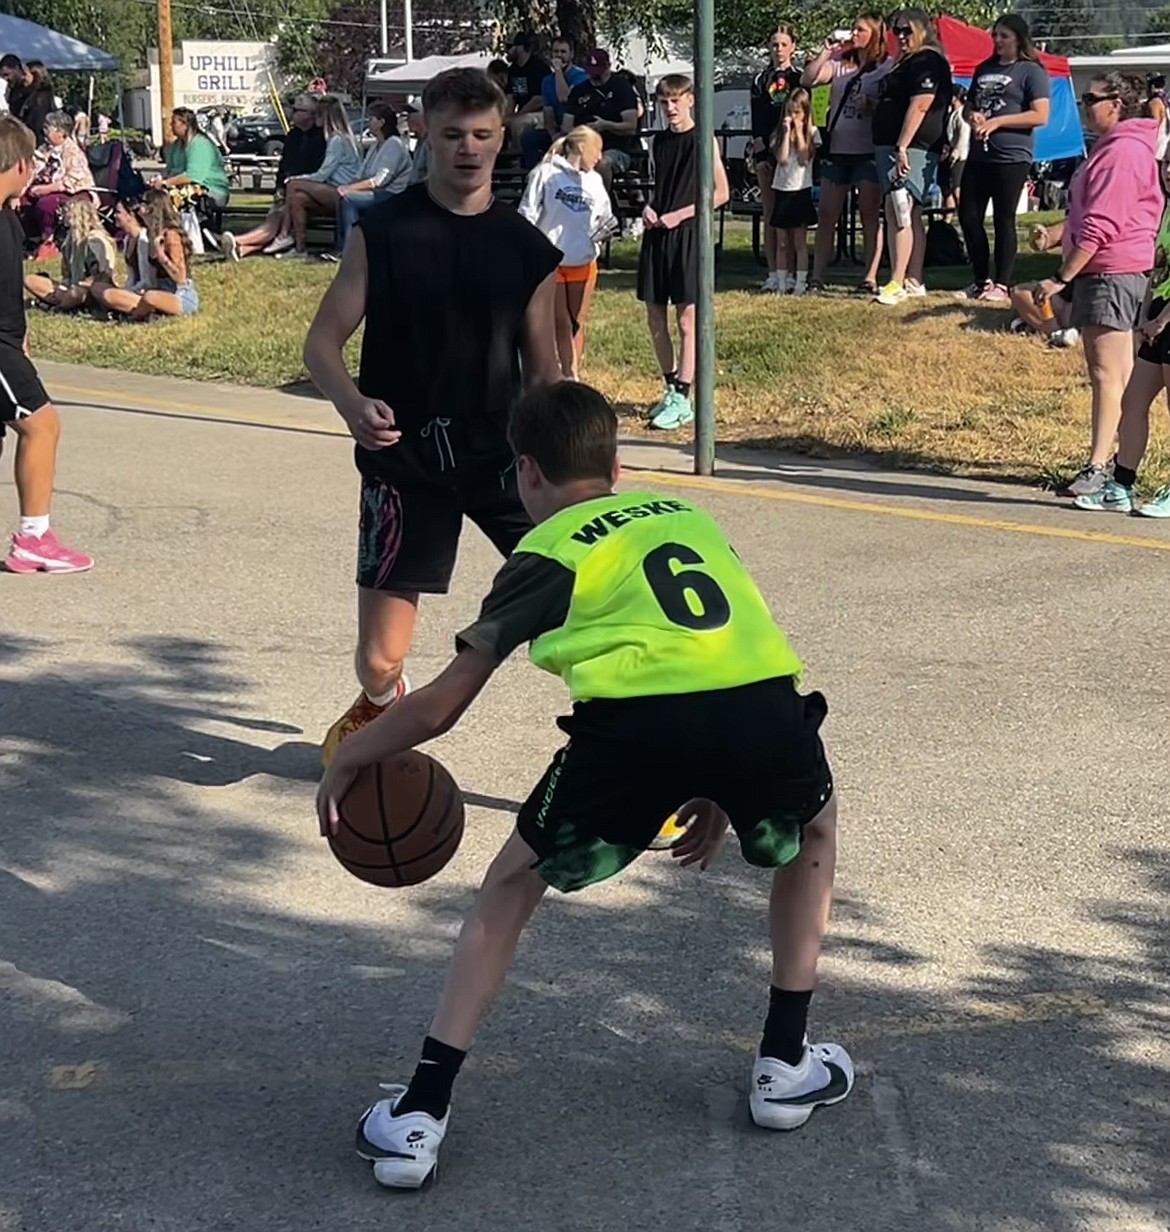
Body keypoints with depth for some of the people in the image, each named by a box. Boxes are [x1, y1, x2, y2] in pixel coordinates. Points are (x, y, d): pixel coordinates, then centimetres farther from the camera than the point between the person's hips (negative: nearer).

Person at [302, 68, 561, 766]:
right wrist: (353, 403, -22)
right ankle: (380, 707, 39)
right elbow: (323, 342, -1)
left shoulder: (529, 250, 4)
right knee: (380, 659, 0)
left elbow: (544, 373, 12)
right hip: (405, 459, -2)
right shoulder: (383, 231, -2)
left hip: (504, 452, 2)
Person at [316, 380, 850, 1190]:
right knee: (813, 833, 37)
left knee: (512, 886, 22)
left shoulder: (547, 553, 21)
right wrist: (723, 795, 47)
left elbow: (440, 708, 20)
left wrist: (349, 760, 38)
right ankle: (786, 1066, 35)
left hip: (634, 722, -3)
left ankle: (421, 1113, 15)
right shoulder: (689, 516, 34)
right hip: (764, 711, 3)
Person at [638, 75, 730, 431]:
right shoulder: (658, 141, 12)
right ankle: (671, 388, 22)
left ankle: (682, 400, -4)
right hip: (657, 234, 6)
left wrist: (680, 214, -13)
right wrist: (649, 207, 1)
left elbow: (721, 193, -6)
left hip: (688, 235, -6)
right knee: (655, 318, 8)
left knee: (687, 320, -5)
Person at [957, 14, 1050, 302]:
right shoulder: (984, 69, 16)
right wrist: (973, 117, 0)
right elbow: (969, 105, 25)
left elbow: (1040, 116, -13)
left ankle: (1001, 284, 6)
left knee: (1004, 220, -2)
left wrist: (997, 122, -16)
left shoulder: (1031, 71, -4)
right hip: (979, 156, 7)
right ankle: (981, 279, 18)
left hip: (1012, 157, -7)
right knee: (968, 217, 5)